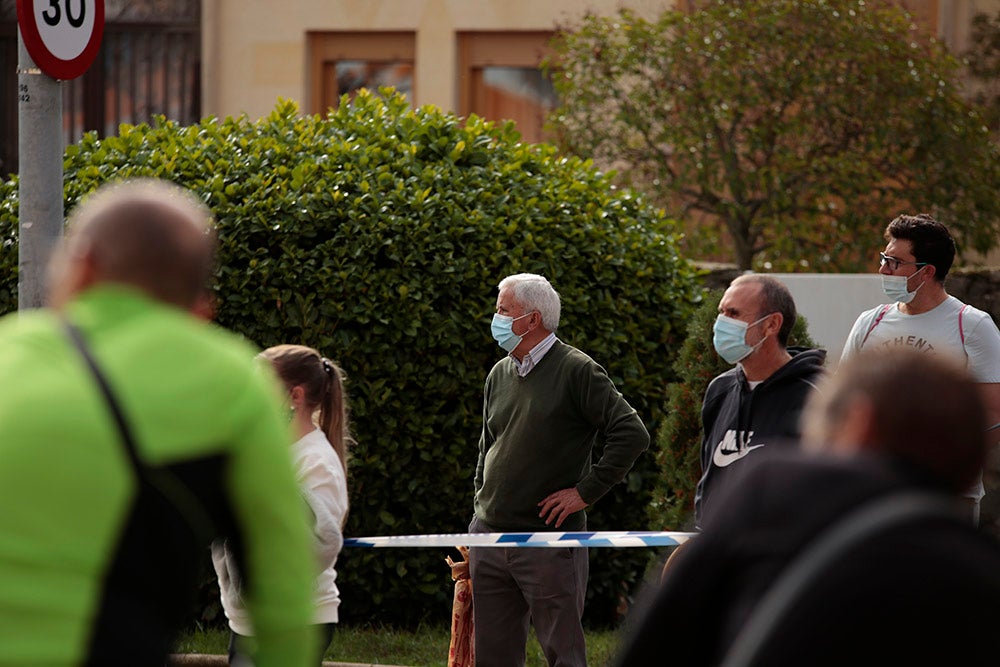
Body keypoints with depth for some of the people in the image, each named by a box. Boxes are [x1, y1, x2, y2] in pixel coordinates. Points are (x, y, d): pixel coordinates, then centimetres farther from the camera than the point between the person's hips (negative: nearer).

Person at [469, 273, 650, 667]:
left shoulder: (576, 371, -8)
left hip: (549, 542, -7)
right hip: (489, 539, 7)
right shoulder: (499, 375, 13)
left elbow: (632, 434, -15)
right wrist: (481, 518, 17)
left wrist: (586, 491, -13)